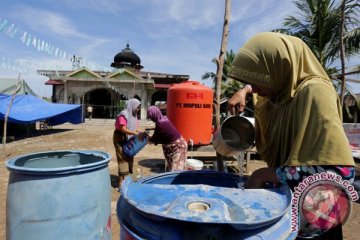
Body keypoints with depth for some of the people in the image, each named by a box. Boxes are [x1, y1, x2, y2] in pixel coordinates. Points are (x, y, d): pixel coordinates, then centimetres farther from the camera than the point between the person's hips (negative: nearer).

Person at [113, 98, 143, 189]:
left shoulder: (134, 115, 7)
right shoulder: (123, 115, -19)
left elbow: (136, 128, 7)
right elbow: (123, 129, -27)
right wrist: (136, 133, -32)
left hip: (128, 140, 9)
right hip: (120, 140, -9)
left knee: (129, 160, 14)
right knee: (123, 160, -8)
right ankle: (121, 185, 0)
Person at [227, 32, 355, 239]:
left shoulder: (313, 93, -25)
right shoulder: (283, 88, -2)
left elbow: (340, 171, -33)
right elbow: (256, 85, 22)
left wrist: (266, 174, -26)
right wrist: (244, 90, 1)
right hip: (287, 194, 7)